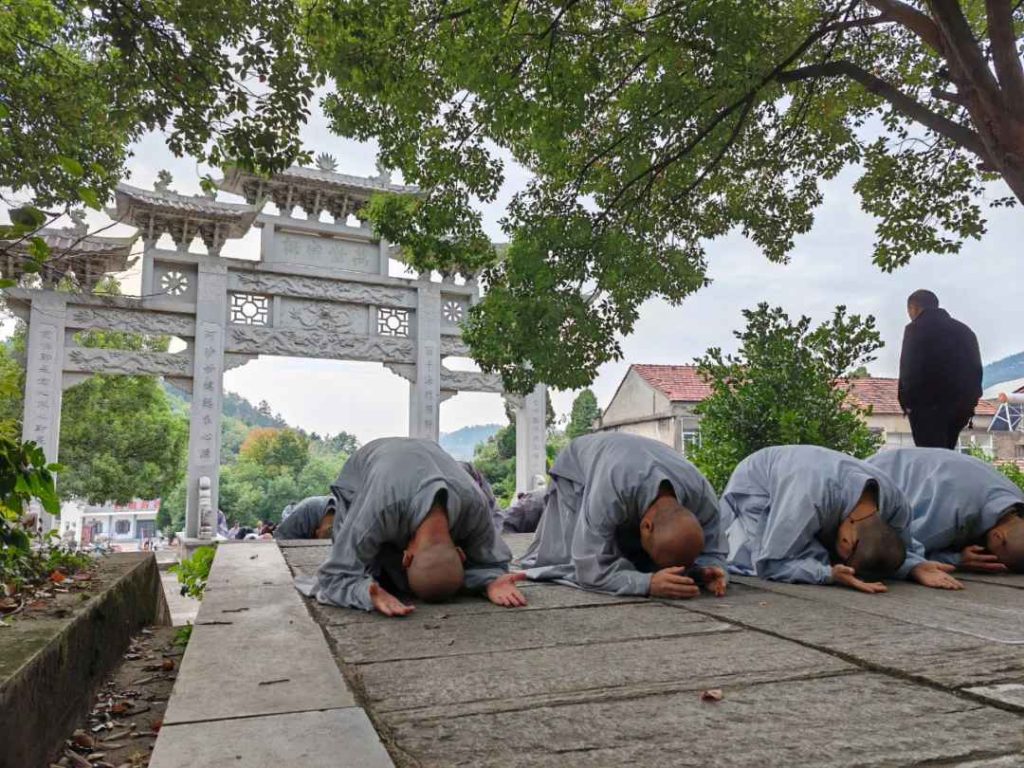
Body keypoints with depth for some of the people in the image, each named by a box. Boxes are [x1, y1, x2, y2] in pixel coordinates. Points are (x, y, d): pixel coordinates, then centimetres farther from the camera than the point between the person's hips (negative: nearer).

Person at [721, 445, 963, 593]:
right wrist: (830, 574, -54)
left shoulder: (895, 501, -28)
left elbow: (905, 547, -9)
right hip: (755, 487, -5)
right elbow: (771, 563, -41)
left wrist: (918, 568, -33)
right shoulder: (810, 498, -47)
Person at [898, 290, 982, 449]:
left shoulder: (916, 329, -4)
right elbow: (976, 369, 16)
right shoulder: (964, 330, 17)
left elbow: (908, 370, -11)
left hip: (928, 405, -6)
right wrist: (969, 402, 16)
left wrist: (907, 401, -4)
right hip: (960, 405, 7)